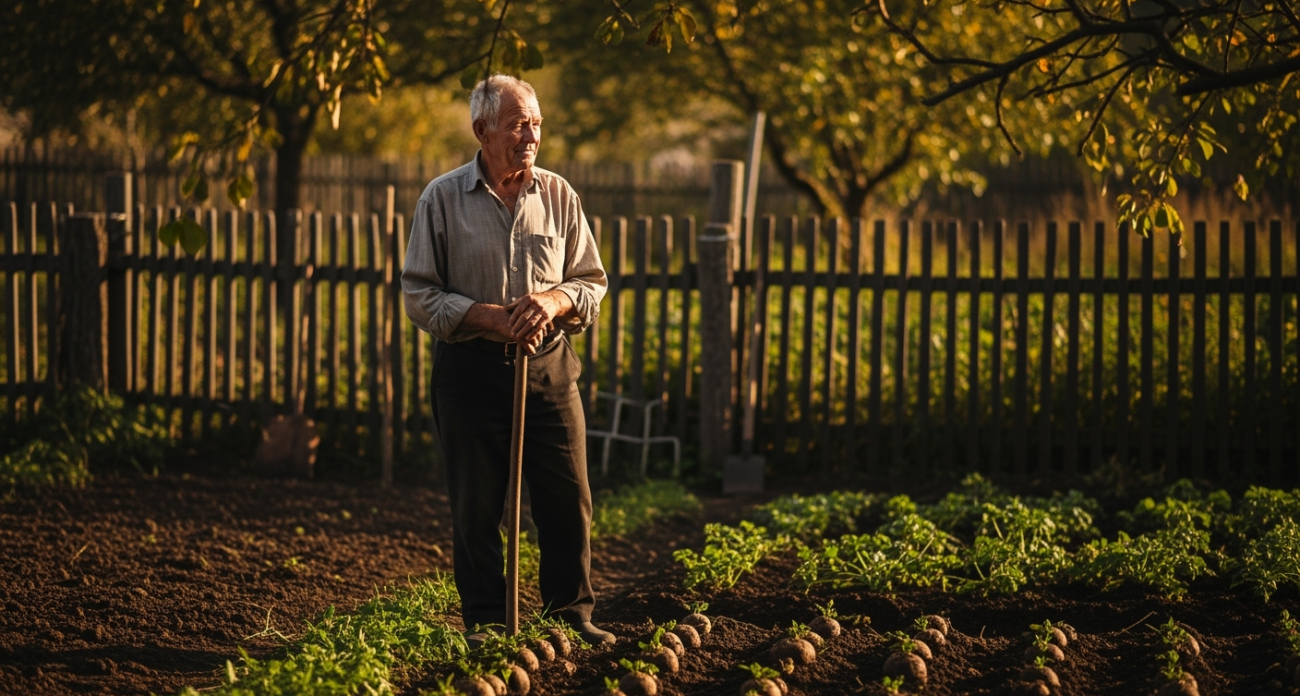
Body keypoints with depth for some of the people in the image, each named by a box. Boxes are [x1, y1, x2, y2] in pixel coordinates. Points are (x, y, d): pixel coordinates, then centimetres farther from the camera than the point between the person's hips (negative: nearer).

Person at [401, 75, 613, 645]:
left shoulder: (557, 196, 6)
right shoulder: (442, 199, -1)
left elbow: (591, 281, 11)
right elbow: (419, 293, -2)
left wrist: (555, 300, -11)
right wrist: (488, 315, -14)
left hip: (548, 367, 2)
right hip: (471, 369, -2)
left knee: (568, 500, 1)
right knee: (476, 510, 2)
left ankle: (572, 615, 13)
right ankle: (486, 627, 11)